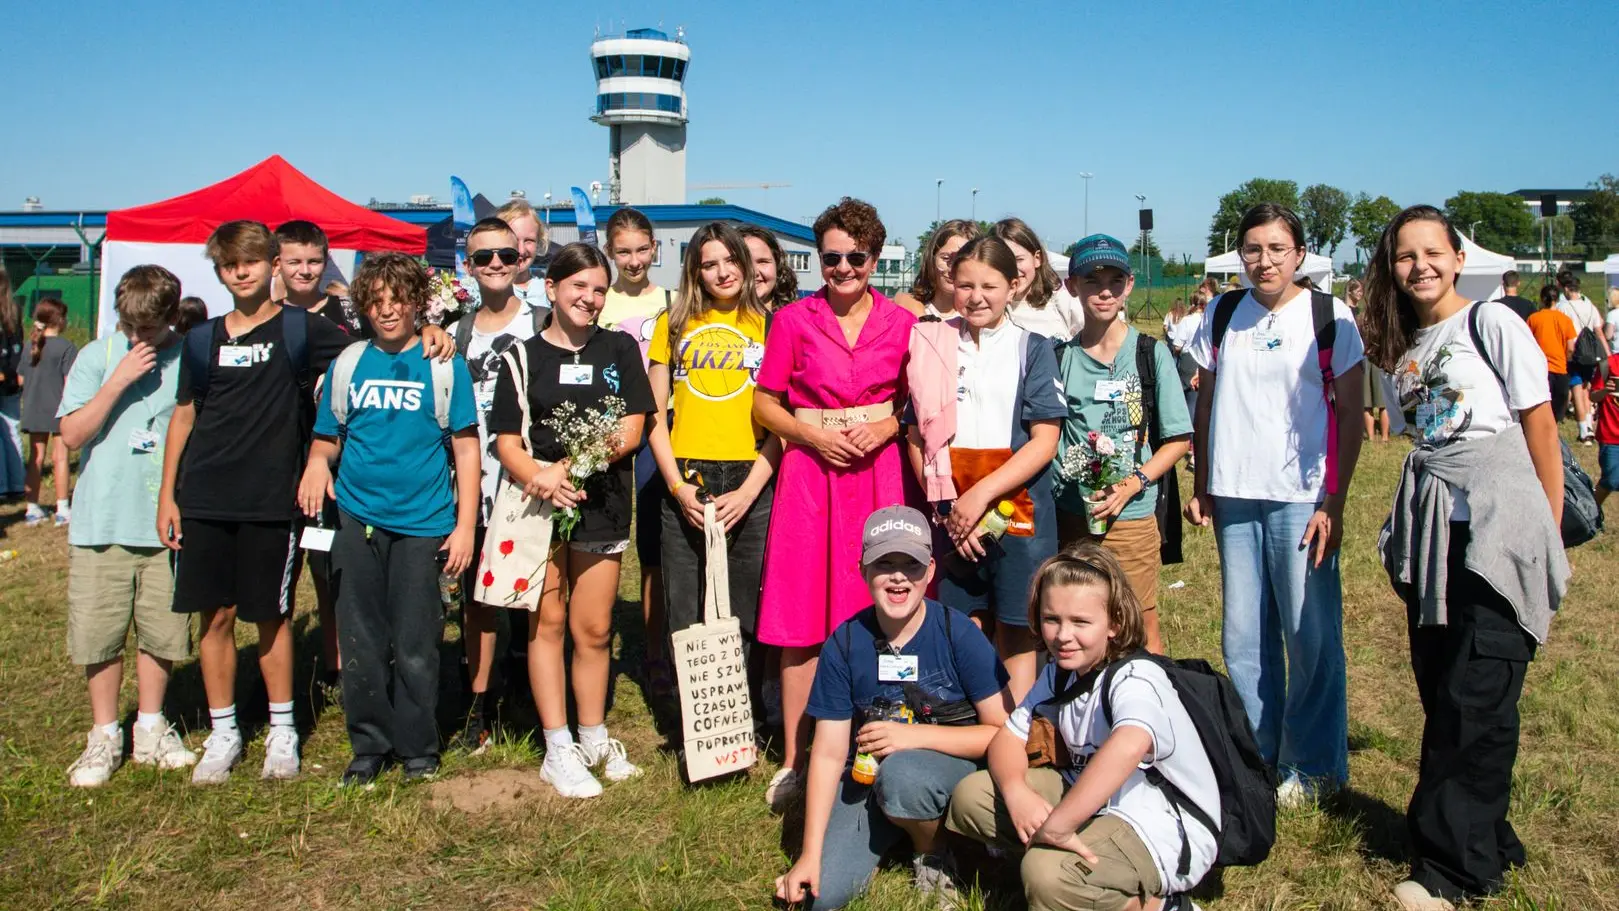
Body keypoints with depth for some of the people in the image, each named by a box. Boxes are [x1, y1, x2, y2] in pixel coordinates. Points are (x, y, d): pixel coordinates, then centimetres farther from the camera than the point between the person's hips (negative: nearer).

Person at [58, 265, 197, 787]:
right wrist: (120, 379, -14)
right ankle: (104, 735, 21)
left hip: (167, 524, 0)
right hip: (101, 524, 0)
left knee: (162, 631, 8)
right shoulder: (97, 357, 0)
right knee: (99, 634, 6)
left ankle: (151, 728, 26)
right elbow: (72, 435, -6)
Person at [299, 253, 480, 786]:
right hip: (357, 519, 3)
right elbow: (327, 439, 13)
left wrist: (465, 524, -4)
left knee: (415, 648, 2)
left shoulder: (444, 365, -1)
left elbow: (466, 447, 0)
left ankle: (418, 749, 18)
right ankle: (368, 747, 22)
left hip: (422, 523, -3)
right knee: (361, 644, 8)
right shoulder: (347, 364, 7)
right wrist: (317, 466, -11)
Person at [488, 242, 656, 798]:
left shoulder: (619, 350, 7)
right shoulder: (524, 355, 5)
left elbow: (631, 429, -1)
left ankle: (594, 739, 22)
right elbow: (506, 440, 0)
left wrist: (568, 467, -14)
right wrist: (540, 478, -20)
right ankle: (558, 750, 12)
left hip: (601, 502, 1)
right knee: (547, 623, 4)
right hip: (537, 502, -1)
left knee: (593, 628, 6)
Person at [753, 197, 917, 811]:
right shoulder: (793, 321, 4)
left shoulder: (901, 323, 5)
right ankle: (796, 759, 9)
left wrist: (884, 427, -7)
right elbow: (764, 405, 6)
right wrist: (812, 433, -10)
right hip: (811, 470, 0)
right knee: (803, 619, 0)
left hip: (879, 473, 1)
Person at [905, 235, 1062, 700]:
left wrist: (981, 494, -14)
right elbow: (917, 436, 4)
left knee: (1016, 633, 5)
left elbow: (1044, 441, -6)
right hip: (951, 517, 2)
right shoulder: (934, 346, 6)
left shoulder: (1032, 347, 0)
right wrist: (947, 507, -8)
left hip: (1017, 512, -2)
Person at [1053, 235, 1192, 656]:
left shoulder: (1151, 353, -1)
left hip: (1131, 516, -2)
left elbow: (1179, 439, 0)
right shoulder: (1059, 357, 4)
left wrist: (1132, 484, -14)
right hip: (1066, 515, 2)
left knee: (1141, 626, 4)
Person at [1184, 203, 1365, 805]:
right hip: (1234, 497, 4)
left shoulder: (1330, 319, -2)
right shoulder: (1221, 317, 9)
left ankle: (1312, 765, 15)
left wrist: (1334, 500, -9)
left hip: (1301, 499, -4)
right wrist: (1200, 485, 9)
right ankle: (1257, 754, 24)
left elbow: (1351, 415, -2)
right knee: (1243, 637, 10)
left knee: (1311, 637, 1)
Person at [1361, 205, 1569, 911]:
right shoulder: (1402, 348, 14)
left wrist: (1550, 533, -4)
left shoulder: (1493, 324, -4)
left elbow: (1540, 427, -4)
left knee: (1476, 698, -6)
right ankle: (1486, 842, 21)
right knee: (1439, 689, 7)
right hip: (1432, 528, 6)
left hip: (1501, 520, -6)